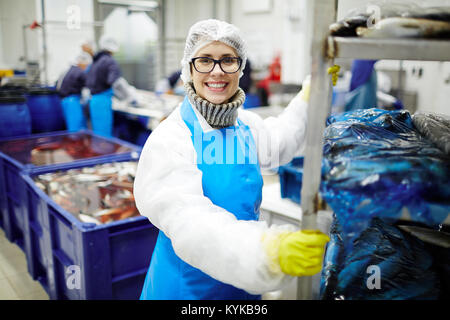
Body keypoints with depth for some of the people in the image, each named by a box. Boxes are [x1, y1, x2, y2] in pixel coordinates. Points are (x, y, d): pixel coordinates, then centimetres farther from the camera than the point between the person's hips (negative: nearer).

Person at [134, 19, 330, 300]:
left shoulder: (247, 126, -3)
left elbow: (283, 139, 20)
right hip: (187, 286, -5)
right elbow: (187, 223, -34)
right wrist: (271, 250, -48)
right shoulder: (169, 138, -21)